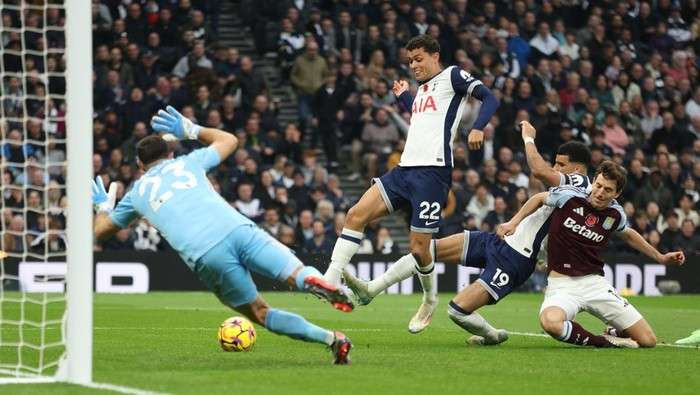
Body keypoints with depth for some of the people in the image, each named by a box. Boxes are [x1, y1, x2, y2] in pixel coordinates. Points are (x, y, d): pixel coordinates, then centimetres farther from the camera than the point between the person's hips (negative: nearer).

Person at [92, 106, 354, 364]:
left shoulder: (137, 194, 26)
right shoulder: (187, 162, 29)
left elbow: (100, 231, 40)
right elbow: (229, 140, 47)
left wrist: (103, 205, 60)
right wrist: (191, 130, 56)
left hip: (205, 257, -1)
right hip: (239, 229, 1)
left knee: (260, 314, 11)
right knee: (300, 276, -4)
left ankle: (330, 338, -9)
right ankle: (320, 284, -44)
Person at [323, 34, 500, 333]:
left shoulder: (452, 76, 3)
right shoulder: (422, 90, 25)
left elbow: (490, 99, -6)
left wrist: (477, 128, -22)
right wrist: (403, 97, 36)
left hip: (433, 171, -8)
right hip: (405, 169, 8)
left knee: (419, 248, -6)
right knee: (356, 214, -10)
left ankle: (430, 299, 21)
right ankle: (331, 280, -14)